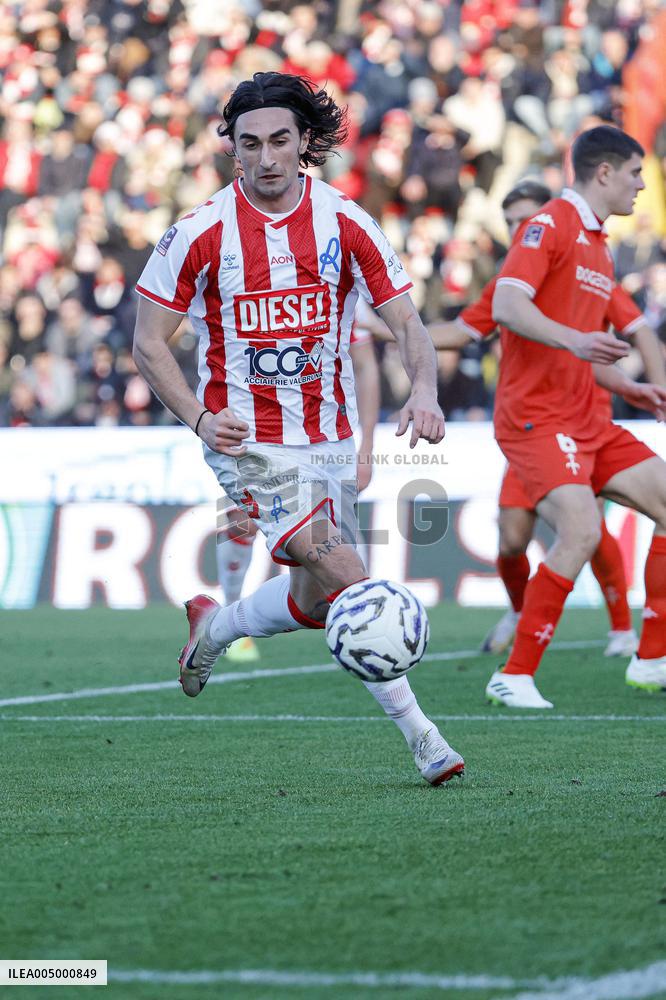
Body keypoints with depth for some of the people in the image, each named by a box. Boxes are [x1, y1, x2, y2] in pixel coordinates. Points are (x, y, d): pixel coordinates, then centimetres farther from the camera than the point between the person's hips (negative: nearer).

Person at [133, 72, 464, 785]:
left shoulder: (346, 224, -3)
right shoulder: (201, 233, -9)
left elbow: (406, 325, 0)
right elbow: (148, 341, -2)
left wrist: (422, 391, -21)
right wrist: (200, 417, -17)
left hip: (329, 440, 4)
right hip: (247, 440, -4)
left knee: (314, 605, 9)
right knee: (344, 575, -20)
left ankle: (213, 628, 35)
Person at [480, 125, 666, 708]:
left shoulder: (599, 247, 21)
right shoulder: (550, 224, -8)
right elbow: (506, 305, -22)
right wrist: (572, 339, -34)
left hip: (585, 419, 9)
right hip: (535, 415, -9)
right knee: (582, 530, -25)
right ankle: (515, 677, -16)